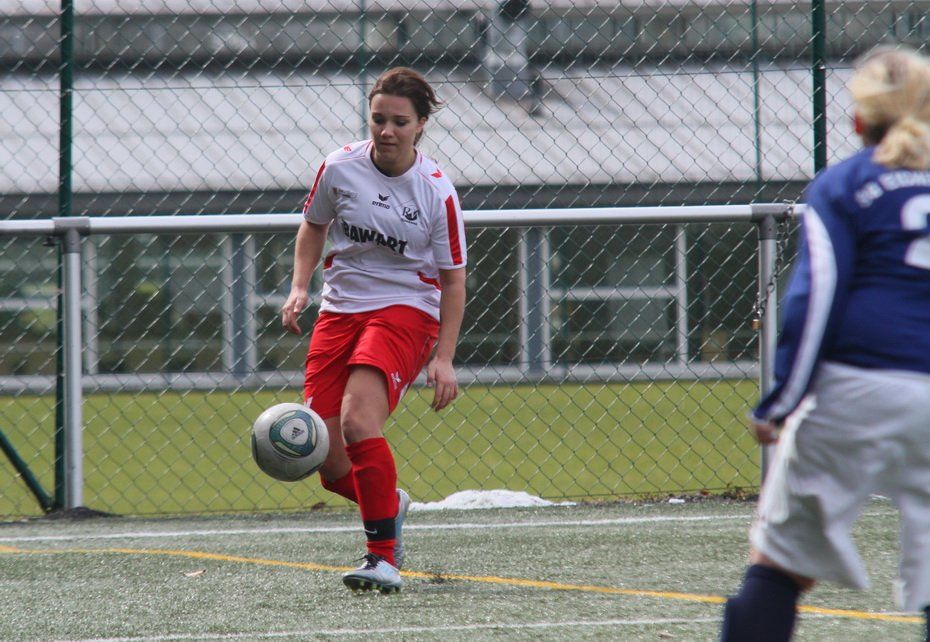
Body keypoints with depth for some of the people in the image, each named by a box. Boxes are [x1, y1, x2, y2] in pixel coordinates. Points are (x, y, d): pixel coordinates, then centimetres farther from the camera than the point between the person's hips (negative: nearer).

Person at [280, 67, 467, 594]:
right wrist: (299, 288, 4)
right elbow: (314, 226, 18)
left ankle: (384, 557, -20)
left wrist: (444, 358, -10)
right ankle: (390, 506, 32)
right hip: (341, 309, 4)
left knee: (359, 421, -28)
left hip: (406, 310, -4)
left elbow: (452, 279, -3)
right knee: (329, 462, -3)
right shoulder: (340, 167, -2)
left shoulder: (437, 191, -9)